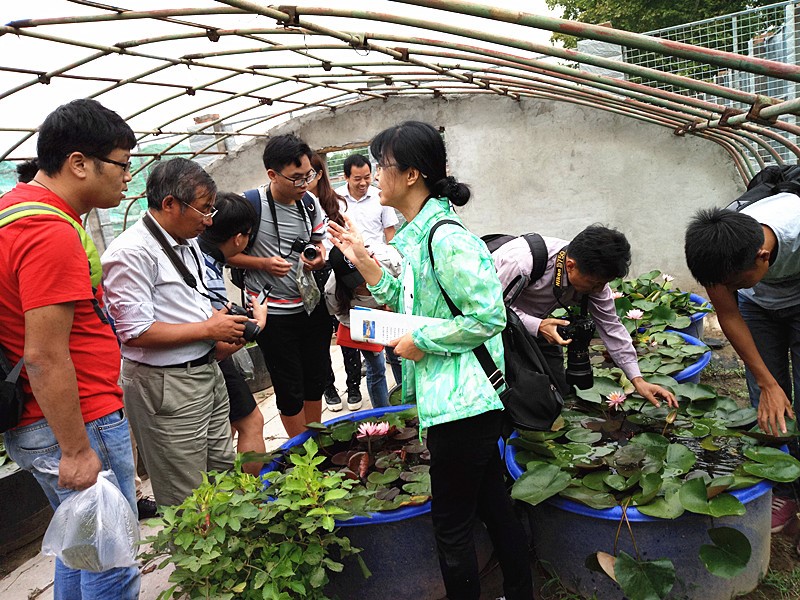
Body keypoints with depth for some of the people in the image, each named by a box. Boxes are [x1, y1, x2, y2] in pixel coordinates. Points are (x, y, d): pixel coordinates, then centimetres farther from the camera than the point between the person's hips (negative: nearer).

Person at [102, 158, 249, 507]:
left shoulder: (187, 241, 11)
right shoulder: (132, 252, -19)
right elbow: (135, 332, -22)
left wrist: (219, 321, 3)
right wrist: (208, 328, -16)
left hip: (207, 371, 9)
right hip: (166, 387, -9)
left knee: (223, 474, 20)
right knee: (186, 502, 5)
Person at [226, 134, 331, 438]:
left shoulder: (311, 203, 1)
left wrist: (319, 257, -7)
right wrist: (263, 264, -23)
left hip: (312, 304, 6)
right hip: (274, 313, -5)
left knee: (316, 380, 18)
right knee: (290, 390, 6)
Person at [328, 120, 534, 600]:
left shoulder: (445, 237, -20)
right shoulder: (417, 233, 10)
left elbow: (487, 316, -23)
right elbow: (406, 302, 15)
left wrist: (423, 342, -16)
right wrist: (362, 260, 8)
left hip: (462, 401, -10)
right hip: (460, 400, 10)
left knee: (452, 525, 6)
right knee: (494, 506, 23)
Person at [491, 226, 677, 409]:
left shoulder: (593, 276, -19)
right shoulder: (523, 262, -39)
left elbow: (611, 327, -12)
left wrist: (638, 380, -15)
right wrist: (537, 326, -42)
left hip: (535, 321, 6)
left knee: (558, 388, 0)